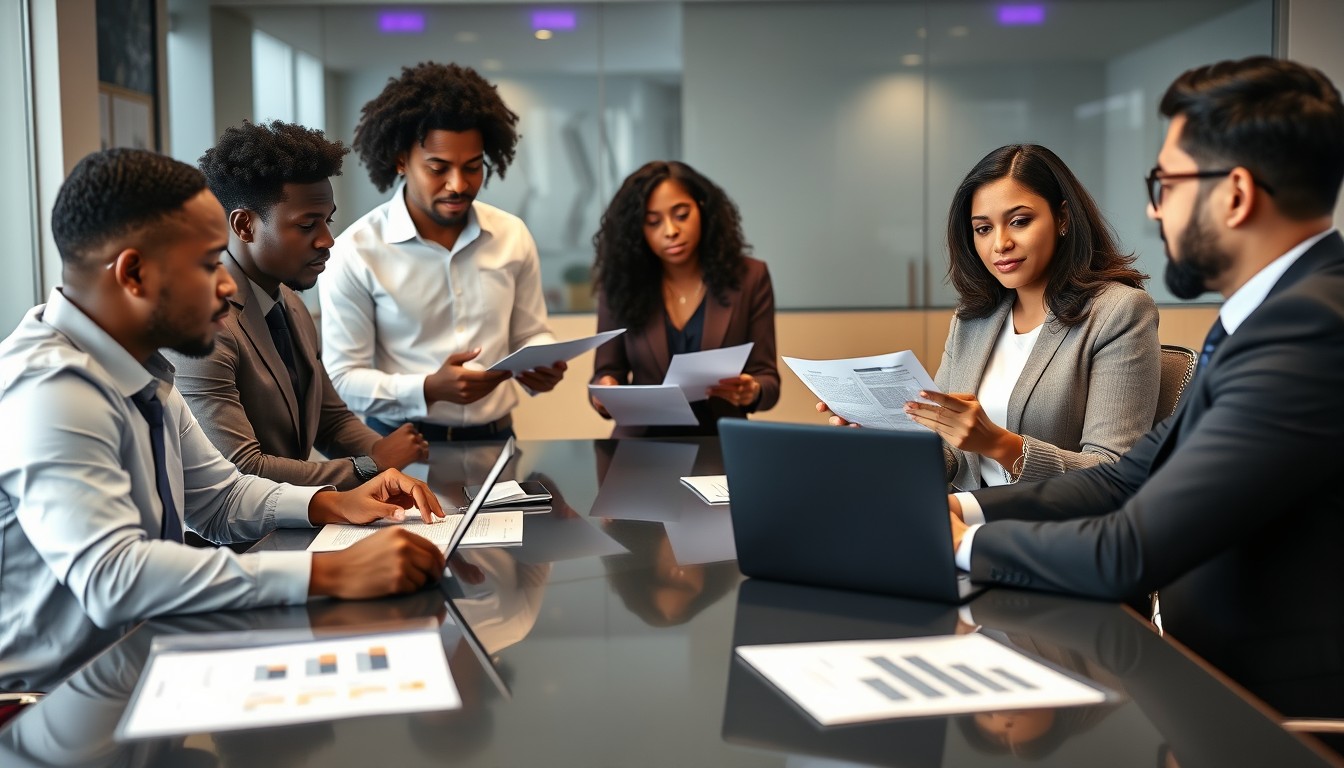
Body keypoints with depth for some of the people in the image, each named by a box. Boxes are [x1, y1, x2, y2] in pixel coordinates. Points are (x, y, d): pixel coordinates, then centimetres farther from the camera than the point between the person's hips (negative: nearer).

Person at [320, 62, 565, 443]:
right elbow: (343, 379, -8)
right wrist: (429, 389, -23)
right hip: (401, 444, -3)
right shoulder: (355, 253, -8)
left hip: (494, 438, 4)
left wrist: (541, 365, -10)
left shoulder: (513, 236, 4)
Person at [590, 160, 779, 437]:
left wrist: (752, 392, -21)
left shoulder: (750, 278, 1)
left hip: (720, 444, -1)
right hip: (642, 446, 2)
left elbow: (768, 379, 2)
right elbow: (606, 373, 6)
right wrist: (606, 391, -17)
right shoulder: (620, 283, 1)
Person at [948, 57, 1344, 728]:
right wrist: (963, 508, -1)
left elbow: (1126, 557, -24)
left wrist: (966, 540, -8)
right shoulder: (1278, 308, 9)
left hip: (1279, 711, -8)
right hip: (1215, 673, 8)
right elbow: (1129, 478, 9)